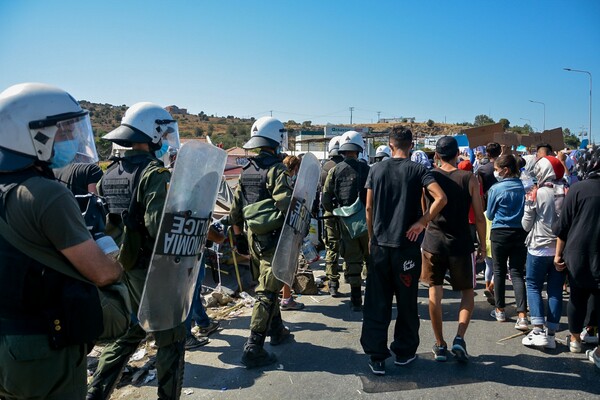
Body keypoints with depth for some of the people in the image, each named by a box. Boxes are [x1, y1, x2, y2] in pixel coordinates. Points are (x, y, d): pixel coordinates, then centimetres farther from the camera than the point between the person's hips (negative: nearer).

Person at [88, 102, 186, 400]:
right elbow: (159, 226, -27)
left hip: (118, 266, 8)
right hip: (152, 269, -8)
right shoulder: (155, 173, -17)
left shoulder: (110, 174, 8)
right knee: (171, 338, 7)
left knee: (128, 331, 24)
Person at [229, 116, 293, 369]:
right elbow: (286, 206, -25)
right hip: (273, 239, -8)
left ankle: (276, 330, 37)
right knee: (267, 291, -4)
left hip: (252, 236, 8)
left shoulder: (246, 171, 8)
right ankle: (253, 348, -3)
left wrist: (239, 235, 19)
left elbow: (235, 209, 11)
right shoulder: (277, 170, -15)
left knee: (265, 285, 21)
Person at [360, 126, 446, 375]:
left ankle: (376, 356, 10)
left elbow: (369, 208, 4)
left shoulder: (376, 169, 3)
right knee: (406, 301, 13)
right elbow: (440, 198, -18)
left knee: (377, 303, 7)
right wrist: (421, 222, -9)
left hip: (380, 244, 2)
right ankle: (403, 352, 25)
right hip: (407, 244, -1)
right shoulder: (418, 170, -4)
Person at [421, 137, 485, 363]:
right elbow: (479, 217, -3)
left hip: (433, 242, 1)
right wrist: (483, 244, 8)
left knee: (434, 293, 11)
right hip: (461, 243, -1)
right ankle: (459, 338, 1)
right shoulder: (469, 179, -5)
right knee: (468, 293, 17)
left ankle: (440, 345, 16)